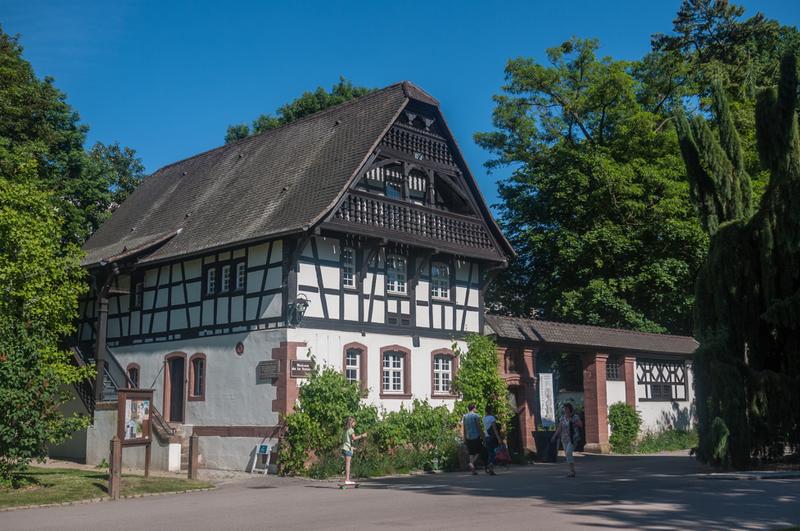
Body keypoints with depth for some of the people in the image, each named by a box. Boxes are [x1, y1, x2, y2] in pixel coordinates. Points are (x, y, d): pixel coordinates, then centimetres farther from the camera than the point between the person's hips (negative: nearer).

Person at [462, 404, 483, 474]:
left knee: (471, 453, 8)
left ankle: (473, 470, 4)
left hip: (468, 437, 5)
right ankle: (471, 463, -18)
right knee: (478, 451, 6)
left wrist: (464, 438, 13)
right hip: (476, 436, -5)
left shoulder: (464, 416, 7)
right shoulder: (476, 416, -8)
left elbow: (464, 428, 9)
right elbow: (479, 427, -10)